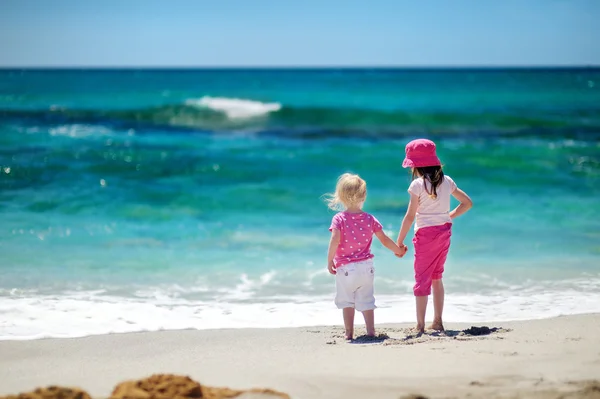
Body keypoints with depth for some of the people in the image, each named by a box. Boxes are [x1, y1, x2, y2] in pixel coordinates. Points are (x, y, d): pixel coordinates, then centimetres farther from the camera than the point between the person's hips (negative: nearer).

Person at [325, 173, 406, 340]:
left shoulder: (339, 219, -8)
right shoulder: (370, 219, 2)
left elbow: (335, 240, -21)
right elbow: (384, 239, 7)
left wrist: (329, 261, -12)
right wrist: (399, 250, 22)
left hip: (346, 268, -3)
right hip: (366, 267, 3)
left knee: (347, 301, 10)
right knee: (366, 301, 12)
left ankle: (349, 333, 10)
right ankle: (371, 331, 11)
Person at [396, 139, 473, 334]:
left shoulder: (418, 184, -11)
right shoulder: (447, 181, 5)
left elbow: (410, 216, -12)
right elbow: (467, 203, 13)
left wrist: (399, 241, -7)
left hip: (426, 234, -6)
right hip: (444, 232, 6)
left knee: (422, 278, -2)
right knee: (437, 277, 17)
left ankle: (420, 326, -5)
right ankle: (438, 322, 20)